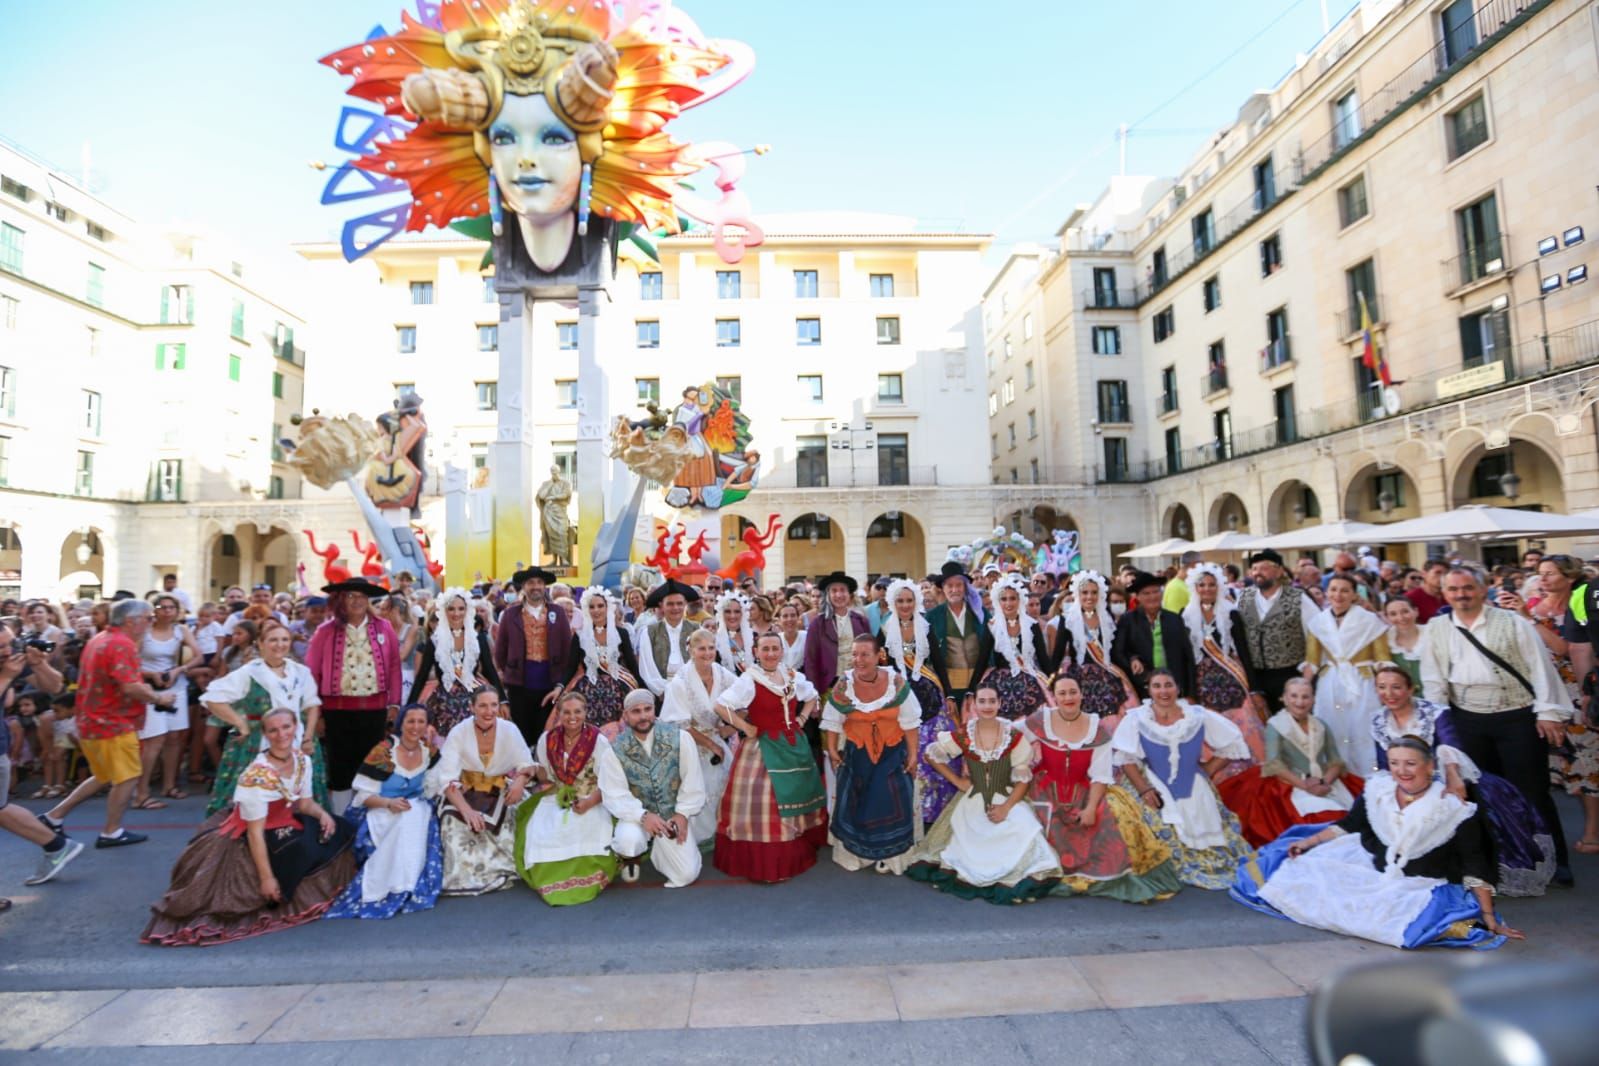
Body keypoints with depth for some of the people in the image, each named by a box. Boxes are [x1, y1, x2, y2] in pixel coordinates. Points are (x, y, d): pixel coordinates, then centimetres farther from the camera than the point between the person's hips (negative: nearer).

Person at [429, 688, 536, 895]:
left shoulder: (509, 730, -10)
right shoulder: (458, 733, -15)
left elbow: (526, 763, -5)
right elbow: (447, 779, -21)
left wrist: (520, 780, -30)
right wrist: (467, 810, -36)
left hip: (499, 793, 1)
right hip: (465, 792, -1)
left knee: (503, 828, -22)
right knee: (457, 826, -27)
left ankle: (498, 874, 6)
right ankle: (463, 878, -4)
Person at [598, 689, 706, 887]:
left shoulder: (678, 738, -10)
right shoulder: (614, 752, -10)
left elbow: (692, 781, -5)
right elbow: (615, 796, -15)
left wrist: (682, 813, -13)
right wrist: (643, 816, -29)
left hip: (675, 814, 1)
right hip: (638, 815, 0)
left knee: (686, 875, -10)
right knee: (629, 840, -34)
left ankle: (658, 850, 24)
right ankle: (630, 858, 6)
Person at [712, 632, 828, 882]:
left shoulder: (793, 677, 3)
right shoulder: (749, 680, -16)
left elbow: (812, 696, 20)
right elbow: (721, 705, -22)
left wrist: (802, 719, 6)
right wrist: (746, 728, -18)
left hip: (794, 746, 7)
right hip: (763, 747, -6)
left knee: (796, 796, 15)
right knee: (764, 803, -5)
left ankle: (797, 854, 32)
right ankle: (764, 863, 6)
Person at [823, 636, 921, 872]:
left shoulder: (897, 683, -18)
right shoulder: (843, 685, -15)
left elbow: (910, 723, -10)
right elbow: (833, 722, -4)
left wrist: (913, 755, -8)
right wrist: (832, 750, -2)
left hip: (892, 753, -1)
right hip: (856, 755, 1)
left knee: (891, 804, 0)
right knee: (855, 804, 12)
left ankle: (889, 854, 21)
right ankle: (854, 851, 33)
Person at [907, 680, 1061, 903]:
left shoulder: (1014, 736, -4)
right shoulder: (963, 735, -1)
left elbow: (1023, 778, -4)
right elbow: (931, 754, 8)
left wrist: (1006, 807, -18)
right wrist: (957, 781, 3)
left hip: (1008, 801, 0)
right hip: (972, 803, 1)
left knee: (1023, 832, -28)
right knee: (965, 842, -22)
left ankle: (1022, 883, -8)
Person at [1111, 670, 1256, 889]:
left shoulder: (1197, 716, -5)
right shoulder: (1137, 718, -11)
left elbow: (1231, 742, 4)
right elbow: (1125, 758, -9)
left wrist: (1208, 770, 0)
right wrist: (1143, 789, -16)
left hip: (1194, 790, 3)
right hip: (1157, 790, -2)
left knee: (1204, 836, 7)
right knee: (1165, 838, -13)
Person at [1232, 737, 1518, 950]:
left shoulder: (1455, 809, -17)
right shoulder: (1378, 791, -6)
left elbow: (1475, 868, -13)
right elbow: (1348, 827, 8)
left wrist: (1489, 917, -17)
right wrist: (1308, 842, 5)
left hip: (1422, 887, -4)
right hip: (1373, 870, 4)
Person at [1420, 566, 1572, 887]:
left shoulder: (1512, 622, -3)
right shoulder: (1435, 629, 3)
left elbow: (1540, 667, -5)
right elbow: (1433, 679, 4)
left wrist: (1548, 712, -10)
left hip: (1518, 718, -2)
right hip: (1467, 722, 2)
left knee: (1532, 791, 3)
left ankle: (1555, 859, 18)